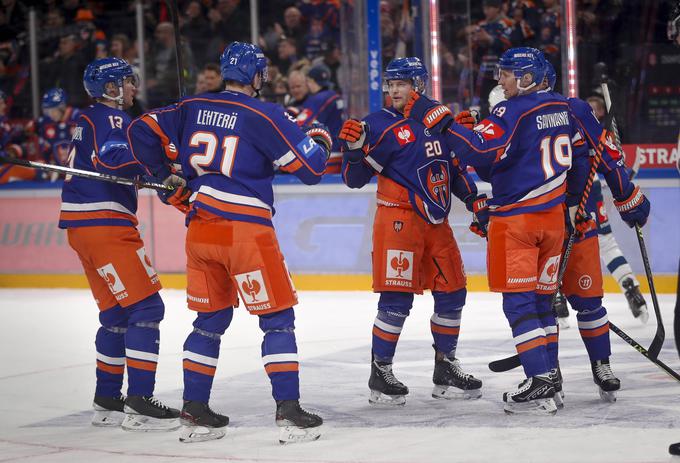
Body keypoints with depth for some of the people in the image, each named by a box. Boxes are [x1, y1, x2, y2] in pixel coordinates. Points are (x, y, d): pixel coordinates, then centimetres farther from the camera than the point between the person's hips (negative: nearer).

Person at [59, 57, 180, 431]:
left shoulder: (91, 119, 21)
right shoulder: (110, 118, -9)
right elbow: (114, 158, -27)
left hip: (84, 226, 10)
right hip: (103, 223, -10)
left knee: (118, 312, 16)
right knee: (145, 306, -10)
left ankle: (107, 401, 20)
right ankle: (139, 405, -13)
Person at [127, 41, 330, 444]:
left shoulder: (192, 109, 9)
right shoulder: (265, 116, -6)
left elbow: (143, 132, 10)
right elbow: (310, 168, -5)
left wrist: (165, 174, 24)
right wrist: (320, 141, 16)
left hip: (200, 228, 6)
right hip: (245, 229, -6)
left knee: (211, 318, 17)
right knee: (278, 318, 2)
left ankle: (195, 411, 18)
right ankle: (290, 412, -4)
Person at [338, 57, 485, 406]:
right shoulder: (381, 124, -7)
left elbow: (453, 166, 23)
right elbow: (355, 178, -9)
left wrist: (473, 197, 14)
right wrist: (354, 148, -26)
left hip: (436, 221, 7)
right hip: (398, 219, -6)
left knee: (452, 293, 10)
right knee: (397, 297, -11)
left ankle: (445, 369, 23)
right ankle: (380, 373, 0)